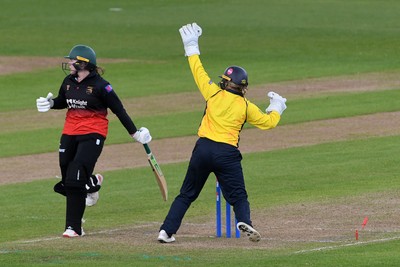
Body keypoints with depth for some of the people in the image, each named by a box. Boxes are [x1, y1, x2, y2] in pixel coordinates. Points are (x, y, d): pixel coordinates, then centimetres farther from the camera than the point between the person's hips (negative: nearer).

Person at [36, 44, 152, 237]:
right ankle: (93, 182, 42)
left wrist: (134, 133, -2)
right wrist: (50, 103, 0)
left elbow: (119, 110, -5)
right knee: (67, 180, 6)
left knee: (75, 180, -15)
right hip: (69, 134, 6)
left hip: (93, 135, -6)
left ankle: (74, 227, -9)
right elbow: (63, 101, 23)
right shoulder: (68, 82, 6)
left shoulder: (100, 85, -11)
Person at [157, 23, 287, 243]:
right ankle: (244, 221, -26)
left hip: (203, 149, 2)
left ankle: (166, 231, 4)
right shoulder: (246, 107, 3)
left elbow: (199, 72, 15)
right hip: (227, 153, -2)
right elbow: (269, 122, 12)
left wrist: (191, 48, 26)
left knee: (186, 194, 11)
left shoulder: (214, 94, 4)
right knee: (238, 196, 4)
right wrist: (277, 107, 32)